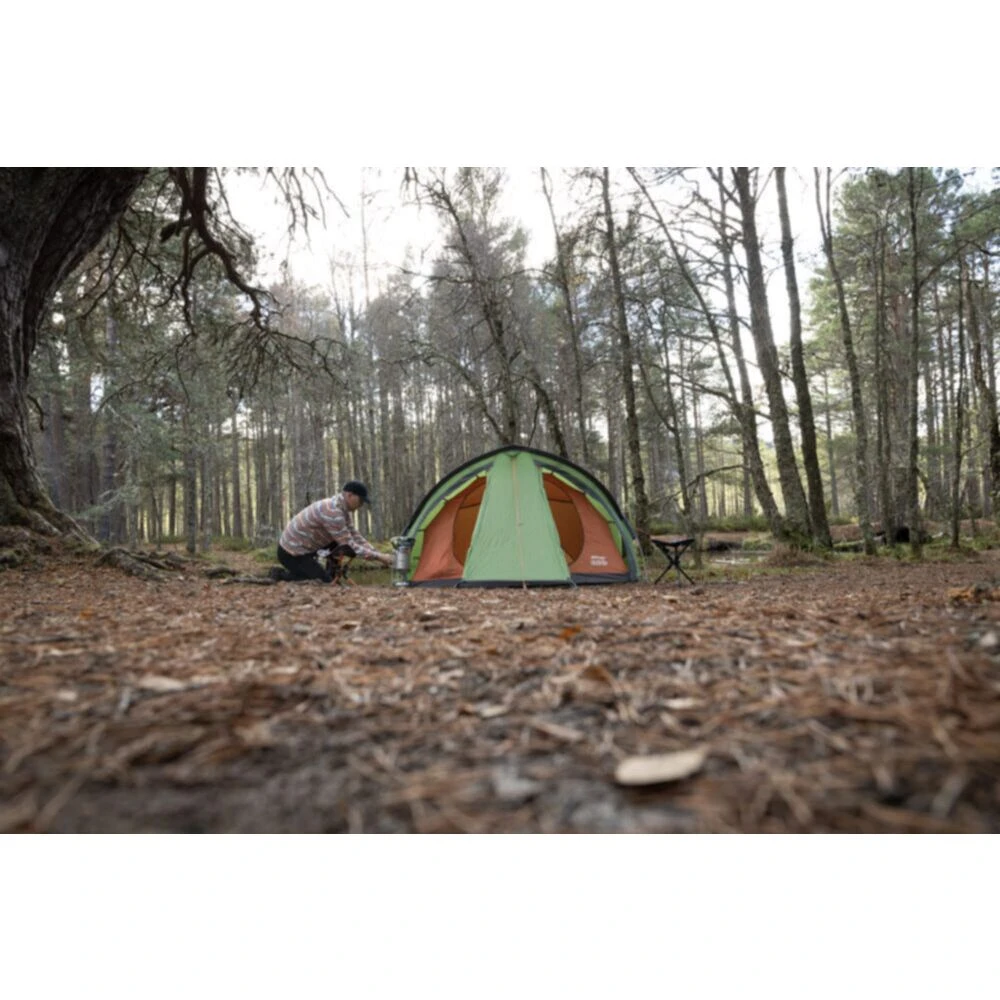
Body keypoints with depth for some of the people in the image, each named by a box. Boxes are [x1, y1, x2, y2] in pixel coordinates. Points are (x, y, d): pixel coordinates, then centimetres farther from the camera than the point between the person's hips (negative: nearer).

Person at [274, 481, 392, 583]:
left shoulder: (342, 508, 3)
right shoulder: (333, 511, -27)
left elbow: (356, 537, 5)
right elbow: (349, 545, -24)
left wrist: (378, 554, -4)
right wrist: (377, 557, -20)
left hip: (301, 546, 9)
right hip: (292, 553, -9)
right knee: (326, 582, -7)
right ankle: (280, 575, 0)